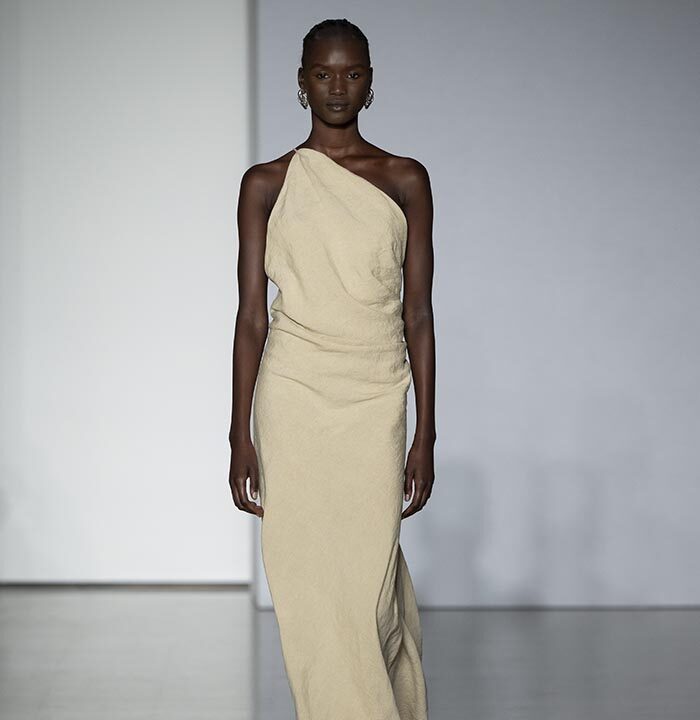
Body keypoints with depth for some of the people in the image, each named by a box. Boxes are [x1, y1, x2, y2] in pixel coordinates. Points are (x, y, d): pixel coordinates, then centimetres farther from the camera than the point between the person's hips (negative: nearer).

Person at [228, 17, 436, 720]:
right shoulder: (267, 183, 5)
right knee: (309, 584, 1)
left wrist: (426, 433, 1)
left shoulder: (405, 180, 5)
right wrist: (240, 435, -1)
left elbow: (418, 311, 5)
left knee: (368, 581, -3)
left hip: (376, 399, 0)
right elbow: (251, 312, 4)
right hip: (294, 397, 0)